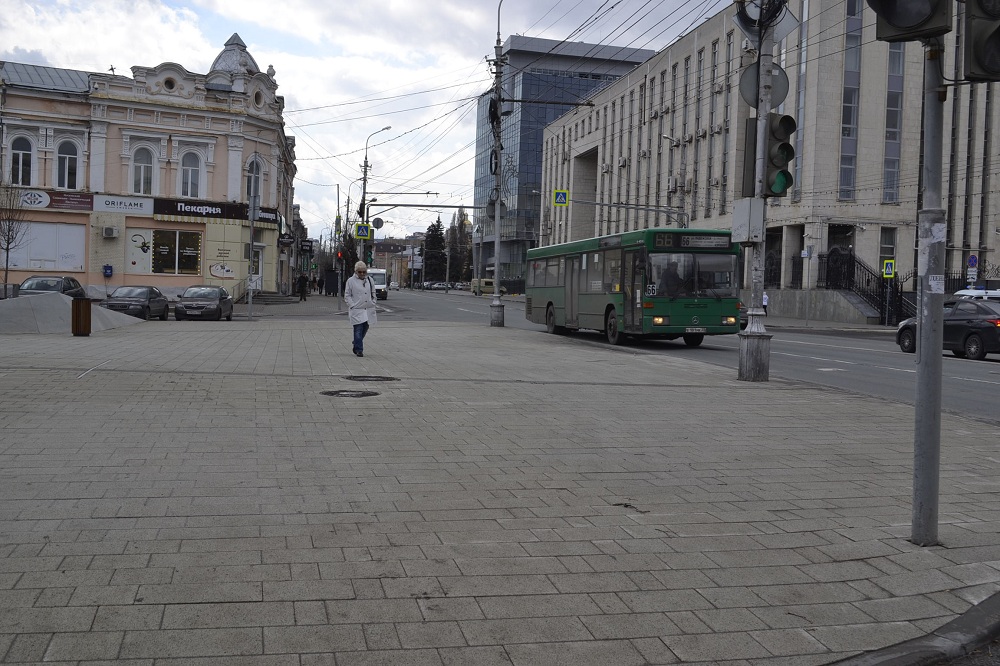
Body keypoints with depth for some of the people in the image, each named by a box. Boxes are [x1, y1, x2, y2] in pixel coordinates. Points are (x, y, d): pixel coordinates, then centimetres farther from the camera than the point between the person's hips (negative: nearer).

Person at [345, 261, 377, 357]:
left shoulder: (370, 280, 10)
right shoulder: (351, 281, -2)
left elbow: (373, 293, 19)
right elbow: (347, 295, 1)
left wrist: (373, 304, 8)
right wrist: (352, 305, -8)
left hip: (368, 310, 5)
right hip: (357, 310, -5)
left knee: (365, 329, 12)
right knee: (358, 330, -8)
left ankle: (356, 345, 31)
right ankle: (359, 350, -3)